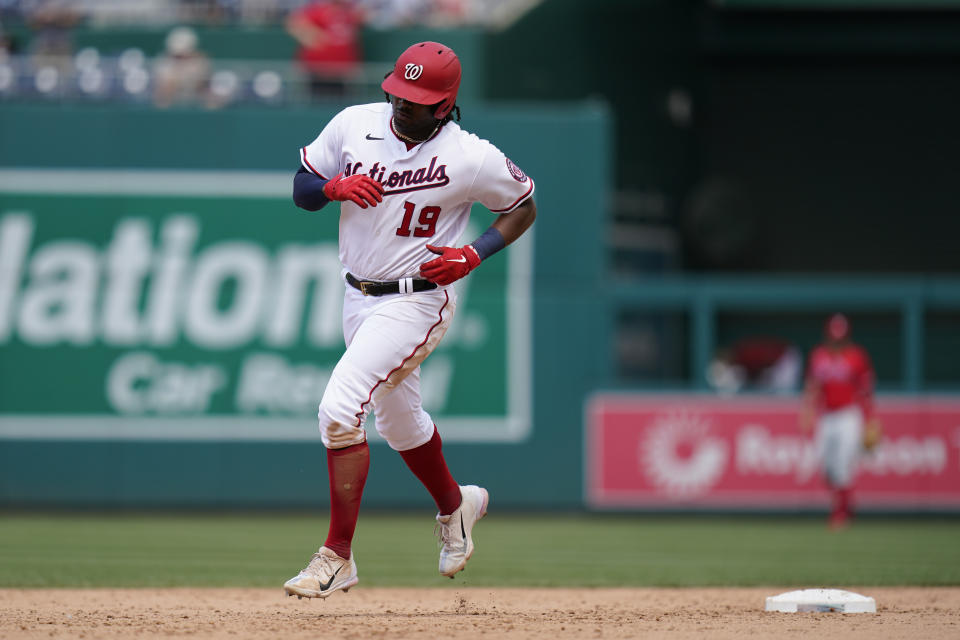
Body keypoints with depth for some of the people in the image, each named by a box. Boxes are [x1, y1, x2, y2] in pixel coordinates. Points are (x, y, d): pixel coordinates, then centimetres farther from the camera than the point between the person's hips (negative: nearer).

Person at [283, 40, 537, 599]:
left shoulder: (472, 158, -16)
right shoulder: (355, 124, -4)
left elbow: (523, 207, 1)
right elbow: (302, 188, 6)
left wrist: (475, 255, -15)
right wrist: (335, 186, -17)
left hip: (417, 299, -7)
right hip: (359, 296, 7)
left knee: (340, 408, -21)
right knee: (398, 420, 23)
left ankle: (338, 557, -15)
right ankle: (455, 504, 51)